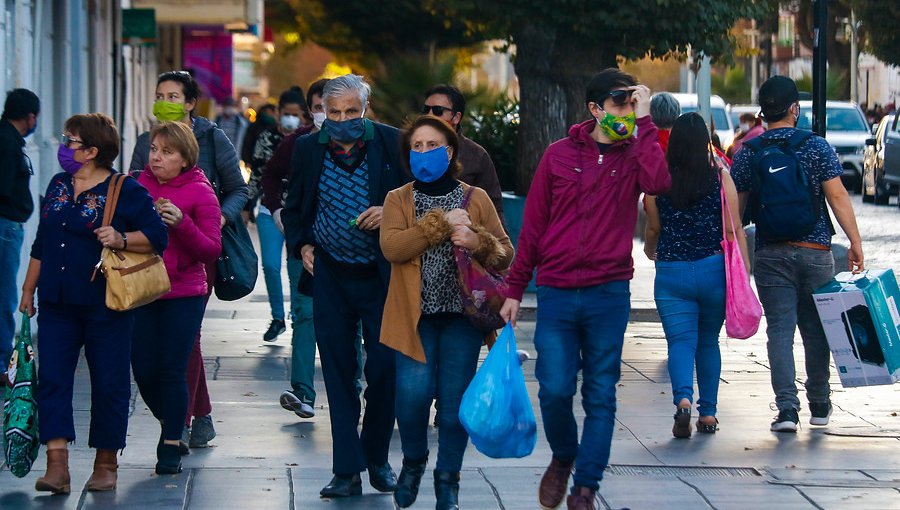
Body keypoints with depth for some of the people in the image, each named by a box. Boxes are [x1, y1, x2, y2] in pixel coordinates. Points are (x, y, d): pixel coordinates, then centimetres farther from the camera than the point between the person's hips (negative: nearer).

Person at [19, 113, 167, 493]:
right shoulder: (58, 186, 11)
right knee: (51, 377, -5)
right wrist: (28, 291, 19)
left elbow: (157, 236, -9)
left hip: (105, 305, -5)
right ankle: (57, 466, -9)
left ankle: (106, 464, 16)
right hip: (57, 304, 5)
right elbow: (41, 244, 19)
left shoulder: (126, 191, -7)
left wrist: (121, 239, -25)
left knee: (108, 383, 3)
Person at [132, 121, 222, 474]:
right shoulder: (138, 186, 4)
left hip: (184, 294, -3)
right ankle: (169, 423, 31)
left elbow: (212, 251, -8)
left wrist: (181, 224, -21)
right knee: (144, 369, 4)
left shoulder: (200, 193, -4)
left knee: (172, 370, -4)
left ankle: (170, 446, 7)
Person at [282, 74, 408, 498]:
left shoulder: (392, 144, -5)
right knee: (338, 373, 2)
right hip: (330, 276, 2)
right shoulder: (308, 148, 3)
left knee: (384, 370, 2)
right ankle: (347, 470, 6)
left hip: (381, 276, -2)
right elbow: (293, 208, 15)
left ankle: (377, 459, 23)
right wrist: (301, 245, -1)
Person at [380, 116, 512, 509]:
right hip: (415, 314, -1)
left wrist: (477, 242, -13)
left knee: (455, 399, -1)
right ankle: (413, 461, 16)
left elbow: (505, 255, 7)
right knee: (413, 393, -13)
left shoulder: (476, 199, 9)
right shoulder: (398, 200, 8)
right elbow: (391, 247, -11)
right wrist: (441, 223, -14)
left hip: (462, 314, 1)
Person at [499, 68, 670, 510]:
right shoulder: (560, 155, 5)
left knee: (600, 395, 3)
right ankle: (562, 458, 23)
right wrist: (514, 290, 5)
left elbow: (657, 183, -20)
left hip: (609, 294, 0)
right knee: (555, 390, -6)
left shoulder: (633, 155, 4)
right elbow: (532, 224, 7)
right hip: (556, 293, 0)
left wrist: (644, 122, -16)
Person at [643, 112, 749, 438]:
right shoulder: (721, 178, -4)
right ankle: (708, 413, 21)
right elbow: (734, 230, -5)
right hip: (714, 270, 1)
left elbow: (654, 228, 7)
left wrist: (649, 250, 29)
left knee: (680, 341, -2)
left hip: (671, 273, -1)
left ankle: (683, 399, -27)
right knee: (709, 342, 16)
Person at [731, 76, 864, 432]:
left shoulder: (747, 154, 0)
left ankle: (787, 406, -13)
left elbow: (735, 207, 1)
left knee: (780, 329, 0)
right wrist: (855, 242, -6)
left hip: (771, 255, 0)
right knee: (816, 329, 12)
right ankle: (819, 405, 23)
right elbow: (837, 196, -8)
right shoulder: (816, 147, -3)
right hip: (815, 251, 0)